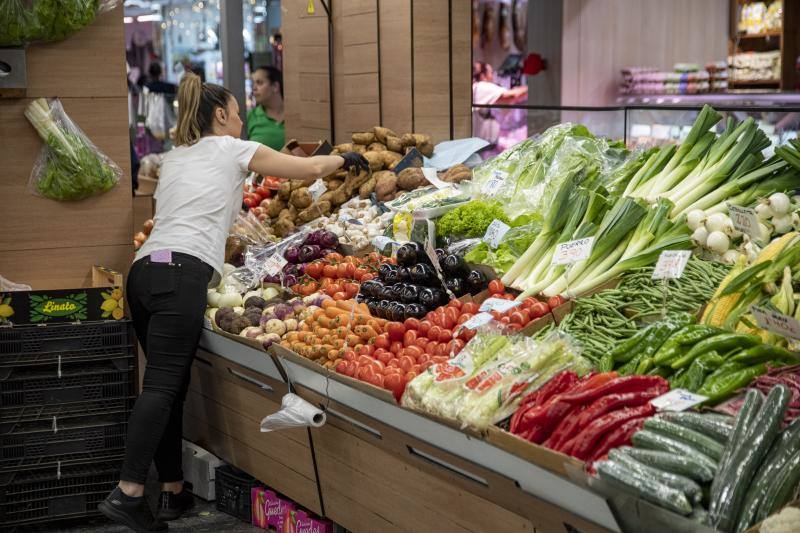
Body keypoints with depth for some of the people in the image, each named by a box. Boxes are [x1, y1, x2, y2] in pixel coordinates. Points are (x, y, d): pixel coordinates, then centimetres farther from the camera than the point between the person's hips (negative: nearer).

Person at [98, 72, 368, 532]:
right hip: (182, 273, -7)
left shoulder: (174, 158, 27)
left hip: (145, 269, 7)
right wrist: (345, 159, 35)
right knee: (164, 386, -13)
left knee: (170, 386, 10)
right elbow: (308, 169, 17)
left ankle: (173, 492, 11)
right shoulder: (231, 150, 11)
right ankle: (128, 493, -21)